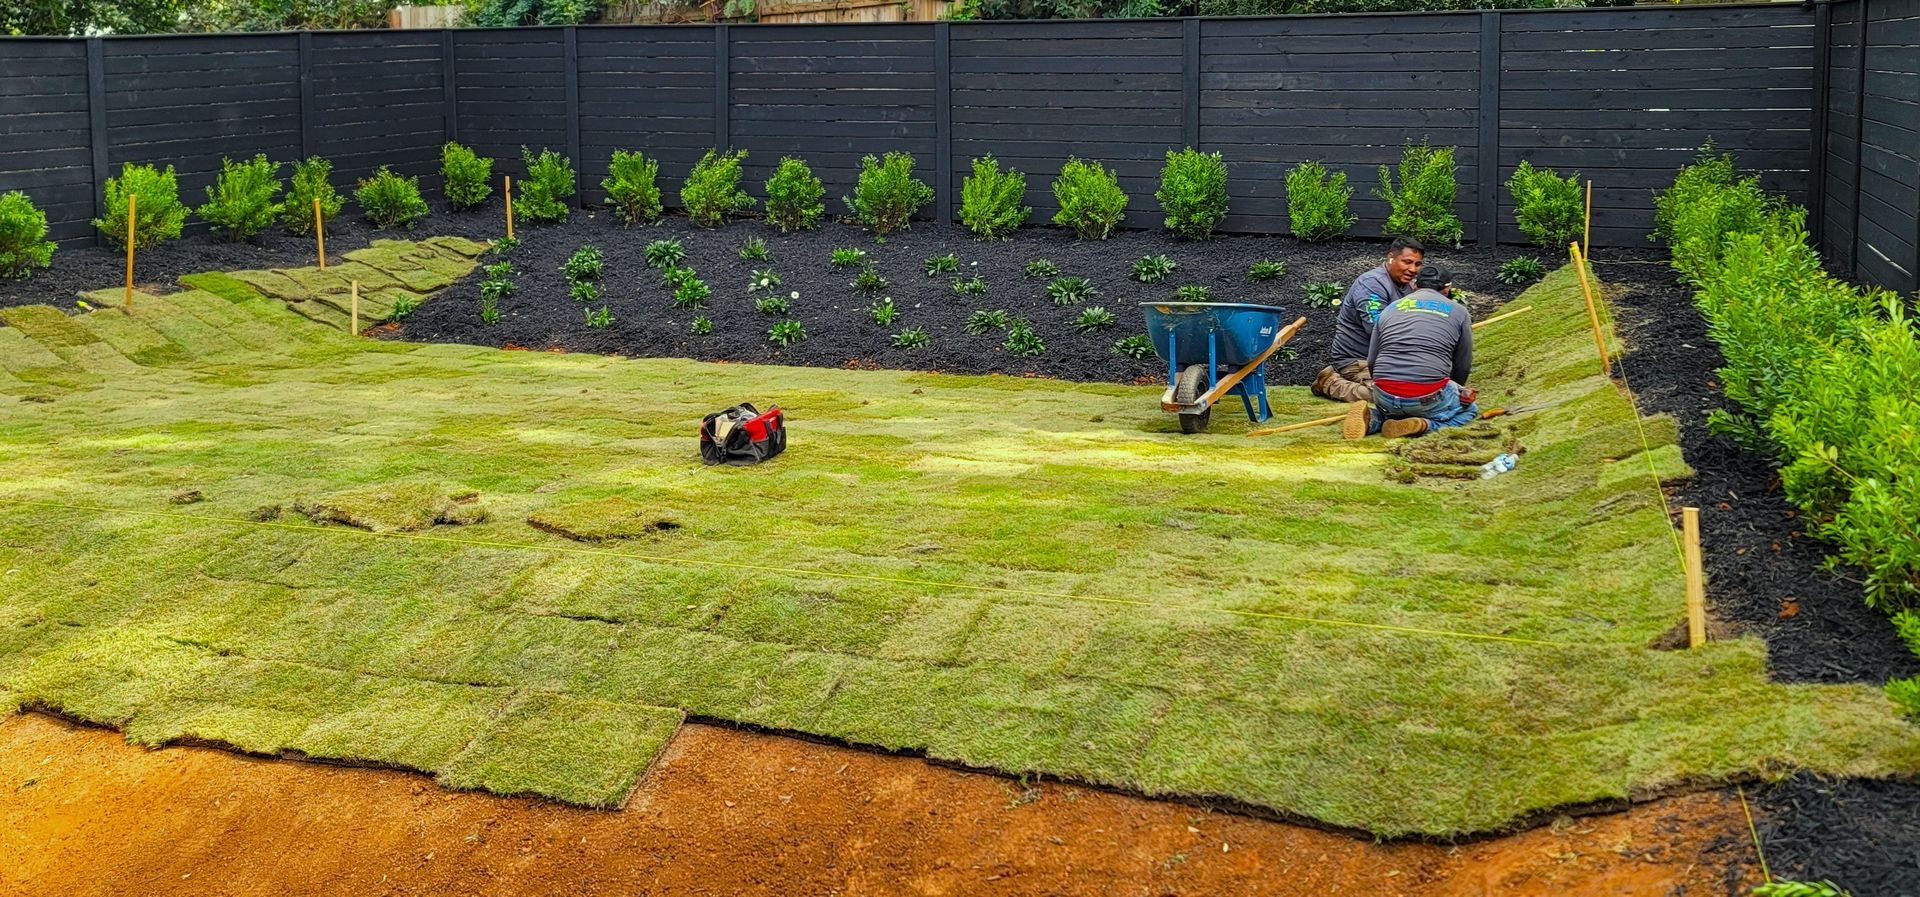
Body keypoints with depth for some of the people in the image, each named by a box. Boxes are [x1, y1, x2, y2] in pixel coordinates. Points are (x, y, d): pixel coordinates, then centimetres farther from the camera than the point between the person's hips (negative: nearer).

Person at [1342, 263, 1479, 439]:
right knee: (1470, 410, 24)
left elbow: (1371, 362, 18)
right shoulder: (1459, 311, 12)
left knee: (1391, 411, 37)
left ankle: (1372, 419, -1)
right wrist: (1456, 391, 36)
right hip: (1429, 396, -3)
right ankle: (1424, 424, -7)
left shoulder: (1390, 308, 19)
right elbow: (1463, 366, 16)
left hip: (1384, 395, 3)